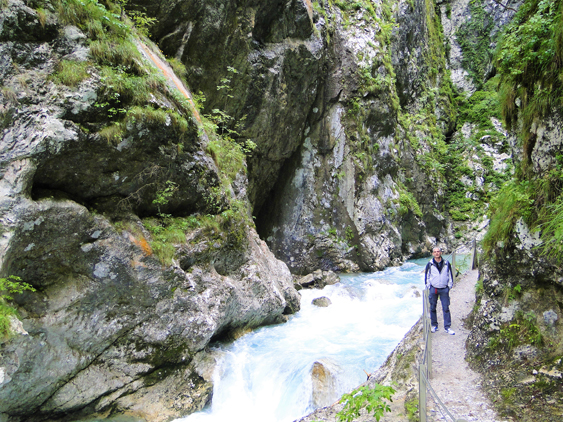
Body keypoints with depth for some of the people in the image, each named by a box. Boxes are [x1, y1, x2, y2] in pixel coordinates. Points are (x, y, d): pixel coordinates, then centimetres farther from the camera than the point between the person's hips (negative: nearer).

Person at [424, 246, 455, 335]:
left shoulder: (446, 263, 3)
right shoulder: (430, 264, 0)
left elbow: (450, 275, 11)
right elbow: (426, 276, 6)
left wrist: (449, 286, 6)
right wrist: (429, 287, 2)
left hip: (444, 289, 0)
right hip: (433, 289, 0)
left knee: (446, 308, 0)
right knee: (433, 308, 6)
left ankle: (447, 327, 7)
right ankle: (434, 326, 18)